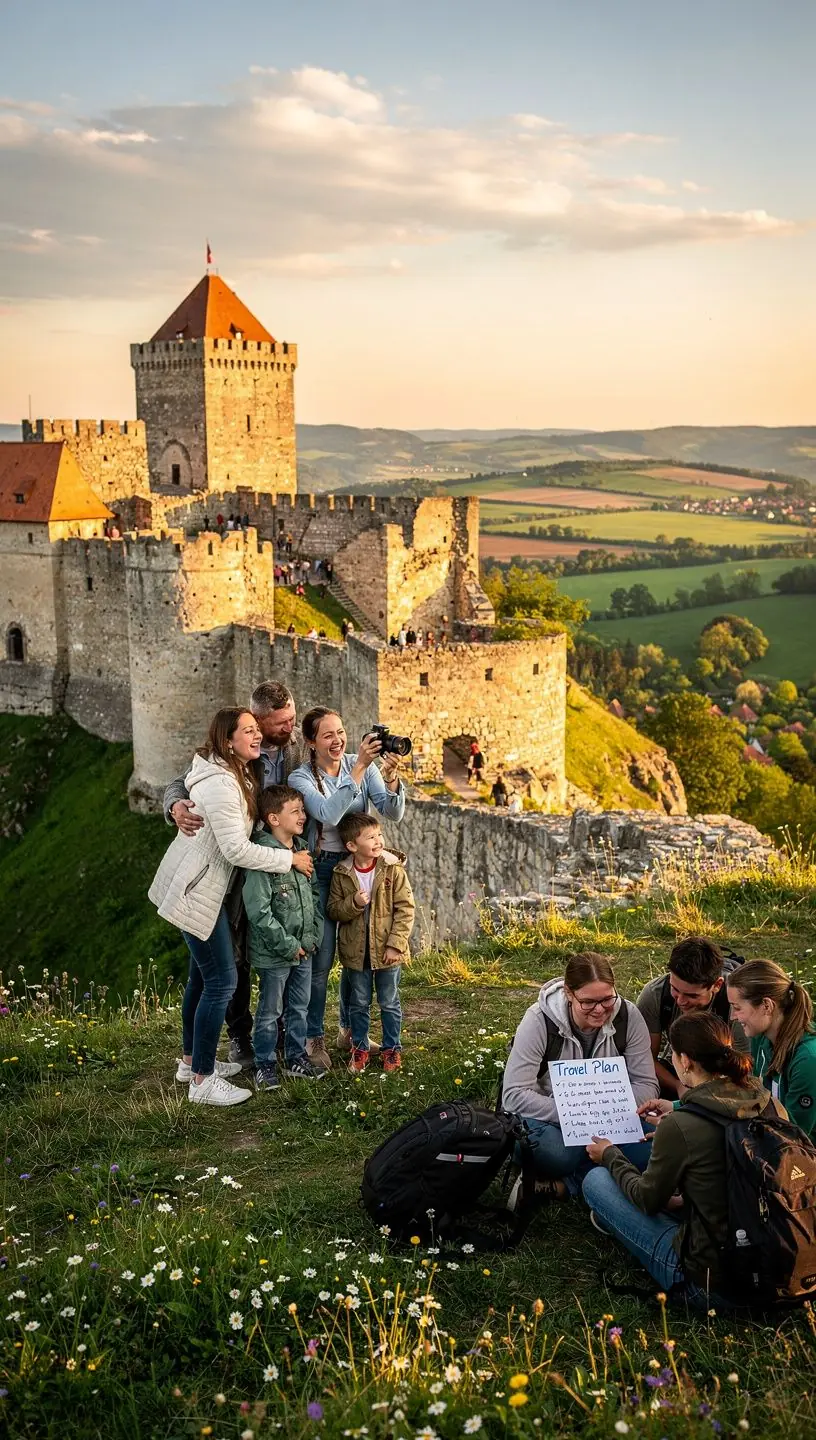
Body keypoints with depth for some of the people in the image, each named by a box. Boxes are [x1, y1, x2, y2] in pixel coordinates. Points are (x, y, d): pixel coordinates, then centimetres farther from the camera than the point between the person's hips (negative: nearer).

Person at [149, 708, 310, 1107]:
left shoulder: (237, 775, 7)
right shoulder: (220, 784, -25)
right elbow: (237, 850, -26)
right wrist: (289, 858, -18)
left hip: (204, 885, 10)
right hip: (197, 891, -10)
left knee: (203, 974, 19)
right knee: (221, 980, -8)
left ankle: (191, 1060, 32)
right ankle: (202, 1081, -1)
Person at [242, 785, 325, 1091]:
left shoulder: (303, 850, 4)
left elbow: (314, 894, 12)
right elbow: (258, 911, -23)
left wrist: (314, 935, 2)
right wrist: (287, 945, -18)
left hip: (304, 950, 7)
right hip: (273, 953, -7)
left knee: (299, 1007, 18)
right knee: (270, 1011, 8)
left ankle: (297, 1058, 33)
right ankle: (265, 1065, 22)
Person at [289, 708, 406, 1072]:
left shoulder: (362, 766, -2)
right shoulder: (302, 778, -11)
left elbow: (393, 813, -10)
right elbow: (329, 813, -30)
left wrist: (391, 777, -29)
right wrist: (359, 768, -36)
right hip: (321, 869, -4)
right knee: (321, 959, -3)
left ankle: (350, 1030, 31)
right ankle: (314, 1039, 13)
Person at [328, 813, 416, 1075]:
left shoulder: (393, 870, -10)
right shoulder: (341, 875, -5)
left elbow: (405, 909, -9)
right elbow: (333, 910, -1)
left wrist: (396, 944, -14)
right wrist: (353, 903, -21)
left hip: (387, 952, -1)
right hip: (356, 952, 1)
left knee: (389, 1003, 11)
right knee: (358, 1003, 14)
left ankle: (392, 1048, 27)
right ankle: (360, 1048, 31)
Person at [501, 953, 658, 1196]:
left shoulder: (628, 1016, -11)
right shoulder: (540, 1020, -18)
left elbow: (646, 1085, -7)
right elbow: (515, 1094, -22)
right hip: (549, 1116, -3)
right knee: (553, 1152, -38)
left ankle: (565, 1184, -16)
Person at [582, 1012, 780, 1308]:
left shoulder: (679, 1126, -23)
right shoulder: (769, 1104, -6)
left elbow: (647, 1199, -5)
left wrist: (611, 1157, 13)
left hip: (709, 1286, -6)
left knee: (596, 1180, 9)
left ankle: (612, 1219, 38)